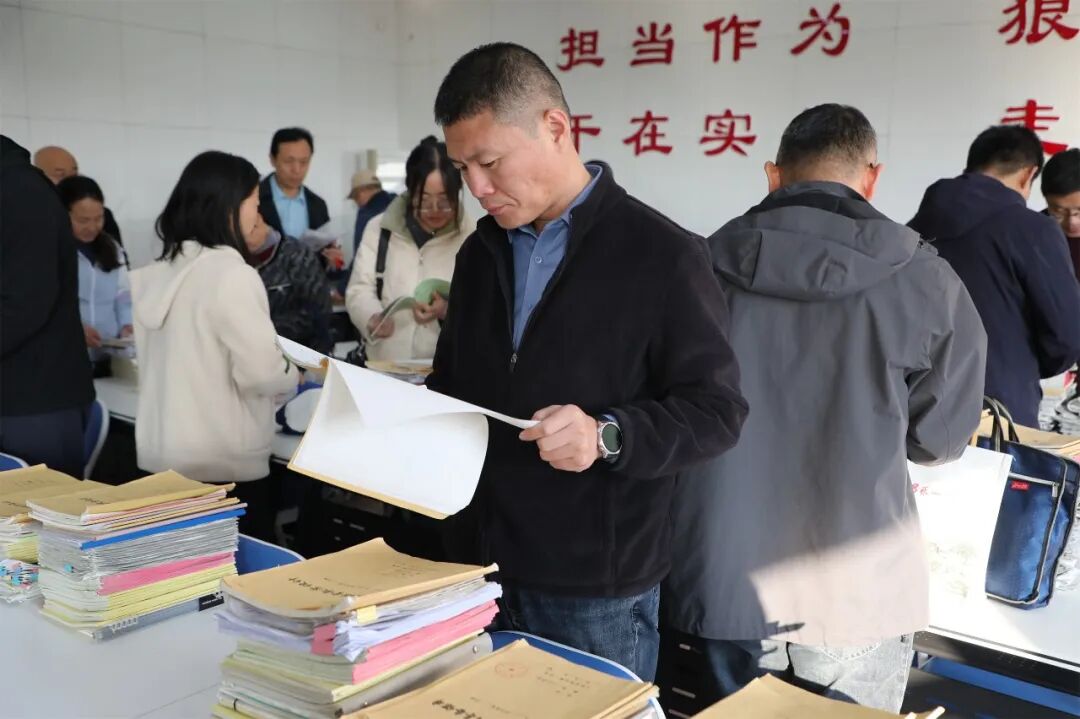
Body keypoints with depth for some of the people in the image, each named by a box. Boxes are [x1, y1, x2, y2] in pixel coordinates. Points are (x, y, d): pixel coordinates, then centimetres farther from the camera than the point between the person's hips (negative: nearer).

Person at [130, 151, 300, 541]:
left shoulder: (161, 271, 6)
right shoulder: (231, 273, -17)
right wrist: (298, 373, 2)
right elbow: (262, 373, -18)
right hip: (222, 462, -8)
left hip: (161, 453, 8)